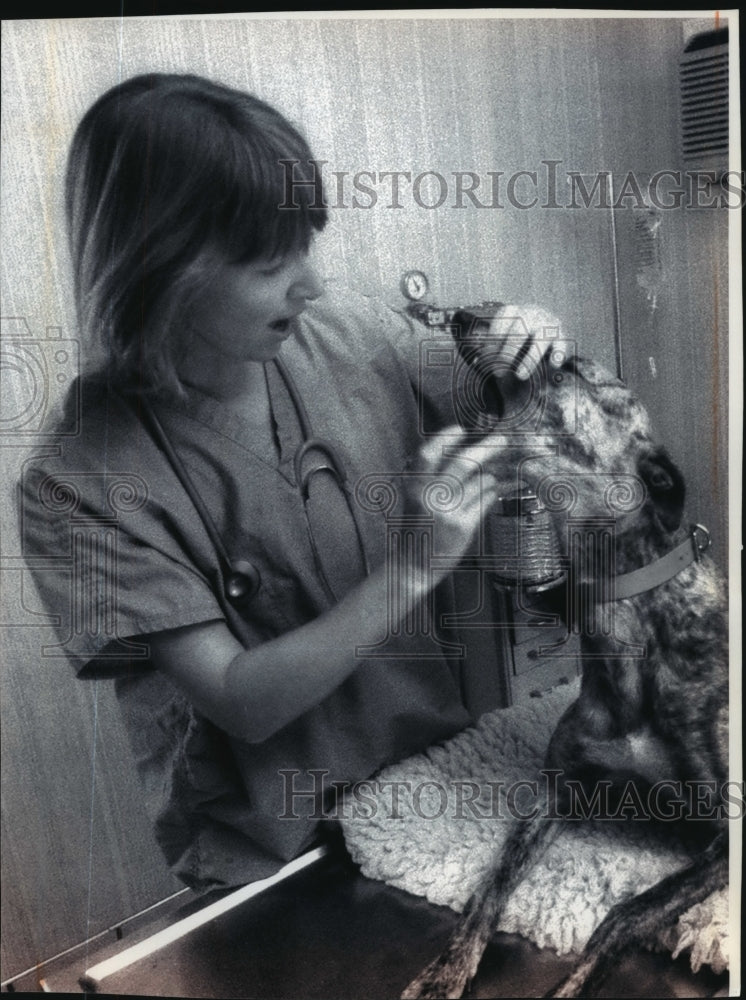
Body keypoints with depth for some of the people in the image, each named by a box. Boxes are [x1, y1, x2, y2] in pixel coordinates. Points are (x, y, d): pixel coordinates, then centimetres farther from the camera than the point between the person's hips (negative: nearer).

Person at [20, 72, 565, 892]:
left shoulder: (342, 328, -7)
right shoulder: (82, 487, -18)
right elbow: (242, 702, -18)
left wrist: (525, 363, -12)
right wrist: (414, 567, -27)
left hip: (442, 750, 5)